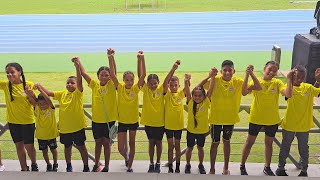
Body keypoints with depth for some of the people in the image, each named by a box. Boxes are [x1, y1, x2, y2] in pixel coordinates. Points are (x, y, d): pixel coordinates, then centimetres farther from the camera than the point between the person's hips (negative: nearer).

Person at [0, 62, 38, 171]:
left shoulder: (29, 85, -10)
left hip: (27, 121, -2)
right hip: (13, 121, 3)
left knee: (29, 146, 7)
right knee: (19, 146, 13)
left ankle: (34, 164, 35)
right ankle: (24, 169, 30)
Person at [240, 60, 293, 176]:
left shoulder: (277, 83, -5)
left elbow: (288, 94, -19)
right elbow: (244, 92, -26)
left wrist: (289, 80, -25)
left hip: (272, 119, 2)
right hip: (256, 118, -2)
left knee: (269, 143, 16)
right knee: (250, 142, 10)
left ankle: (267, 167, 34)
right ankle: (242, 166, 25)